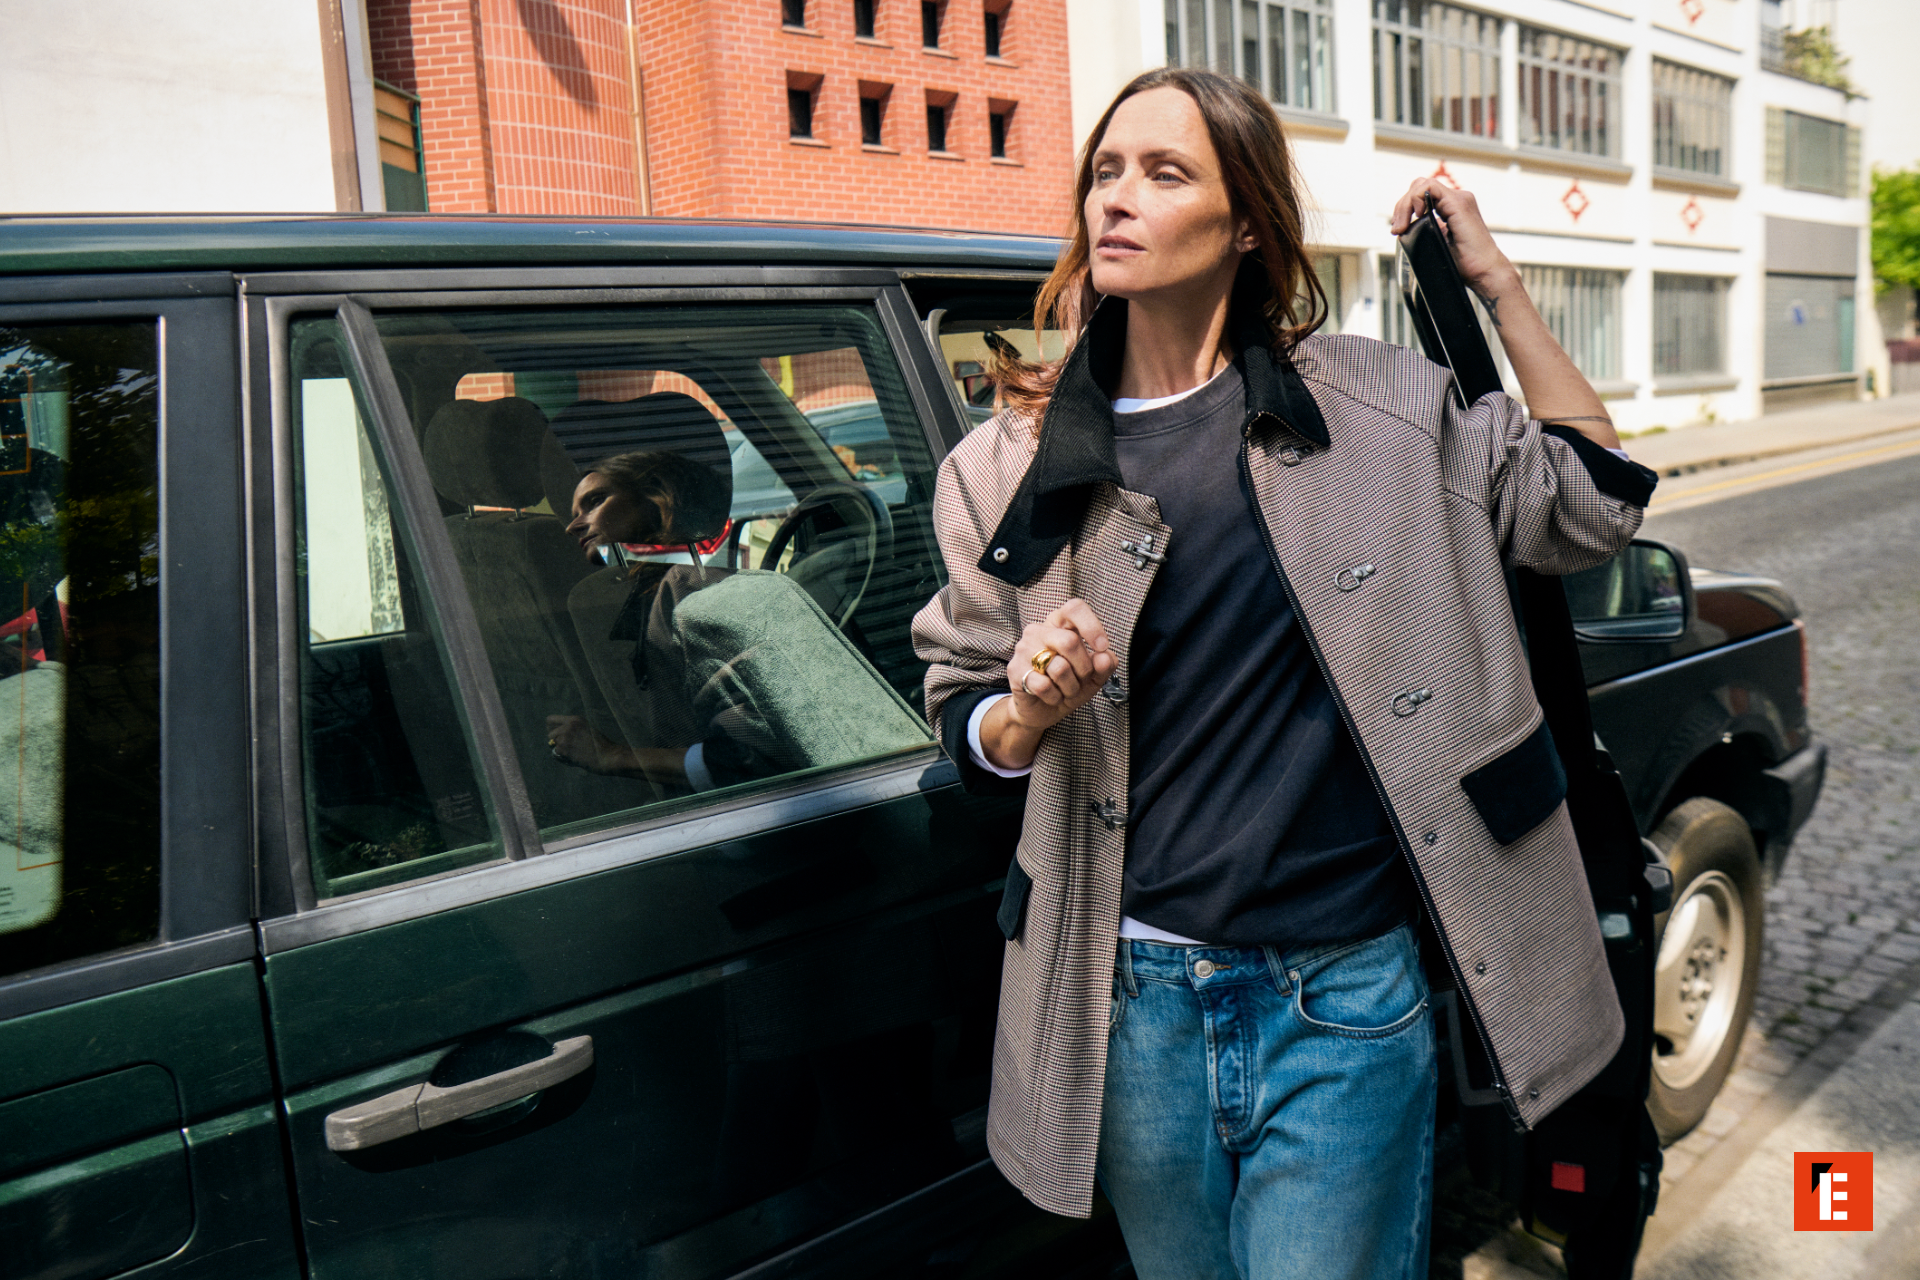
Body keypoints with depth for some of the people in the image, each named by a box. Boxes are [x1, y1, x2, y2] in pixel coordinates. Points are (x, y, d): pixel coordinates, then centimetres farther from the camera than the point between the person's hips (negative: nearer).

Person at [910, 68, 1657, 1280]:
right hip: (1137, 1005, 2)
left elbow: (1591, 503, 5)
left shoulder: (1379, 403, 1)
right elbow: (962, 708, 9)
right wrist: (1029, 711, -15)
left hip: (1345, 1006, -1)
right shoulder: (1007, 469, 1)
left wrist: (1495, 279, 0)